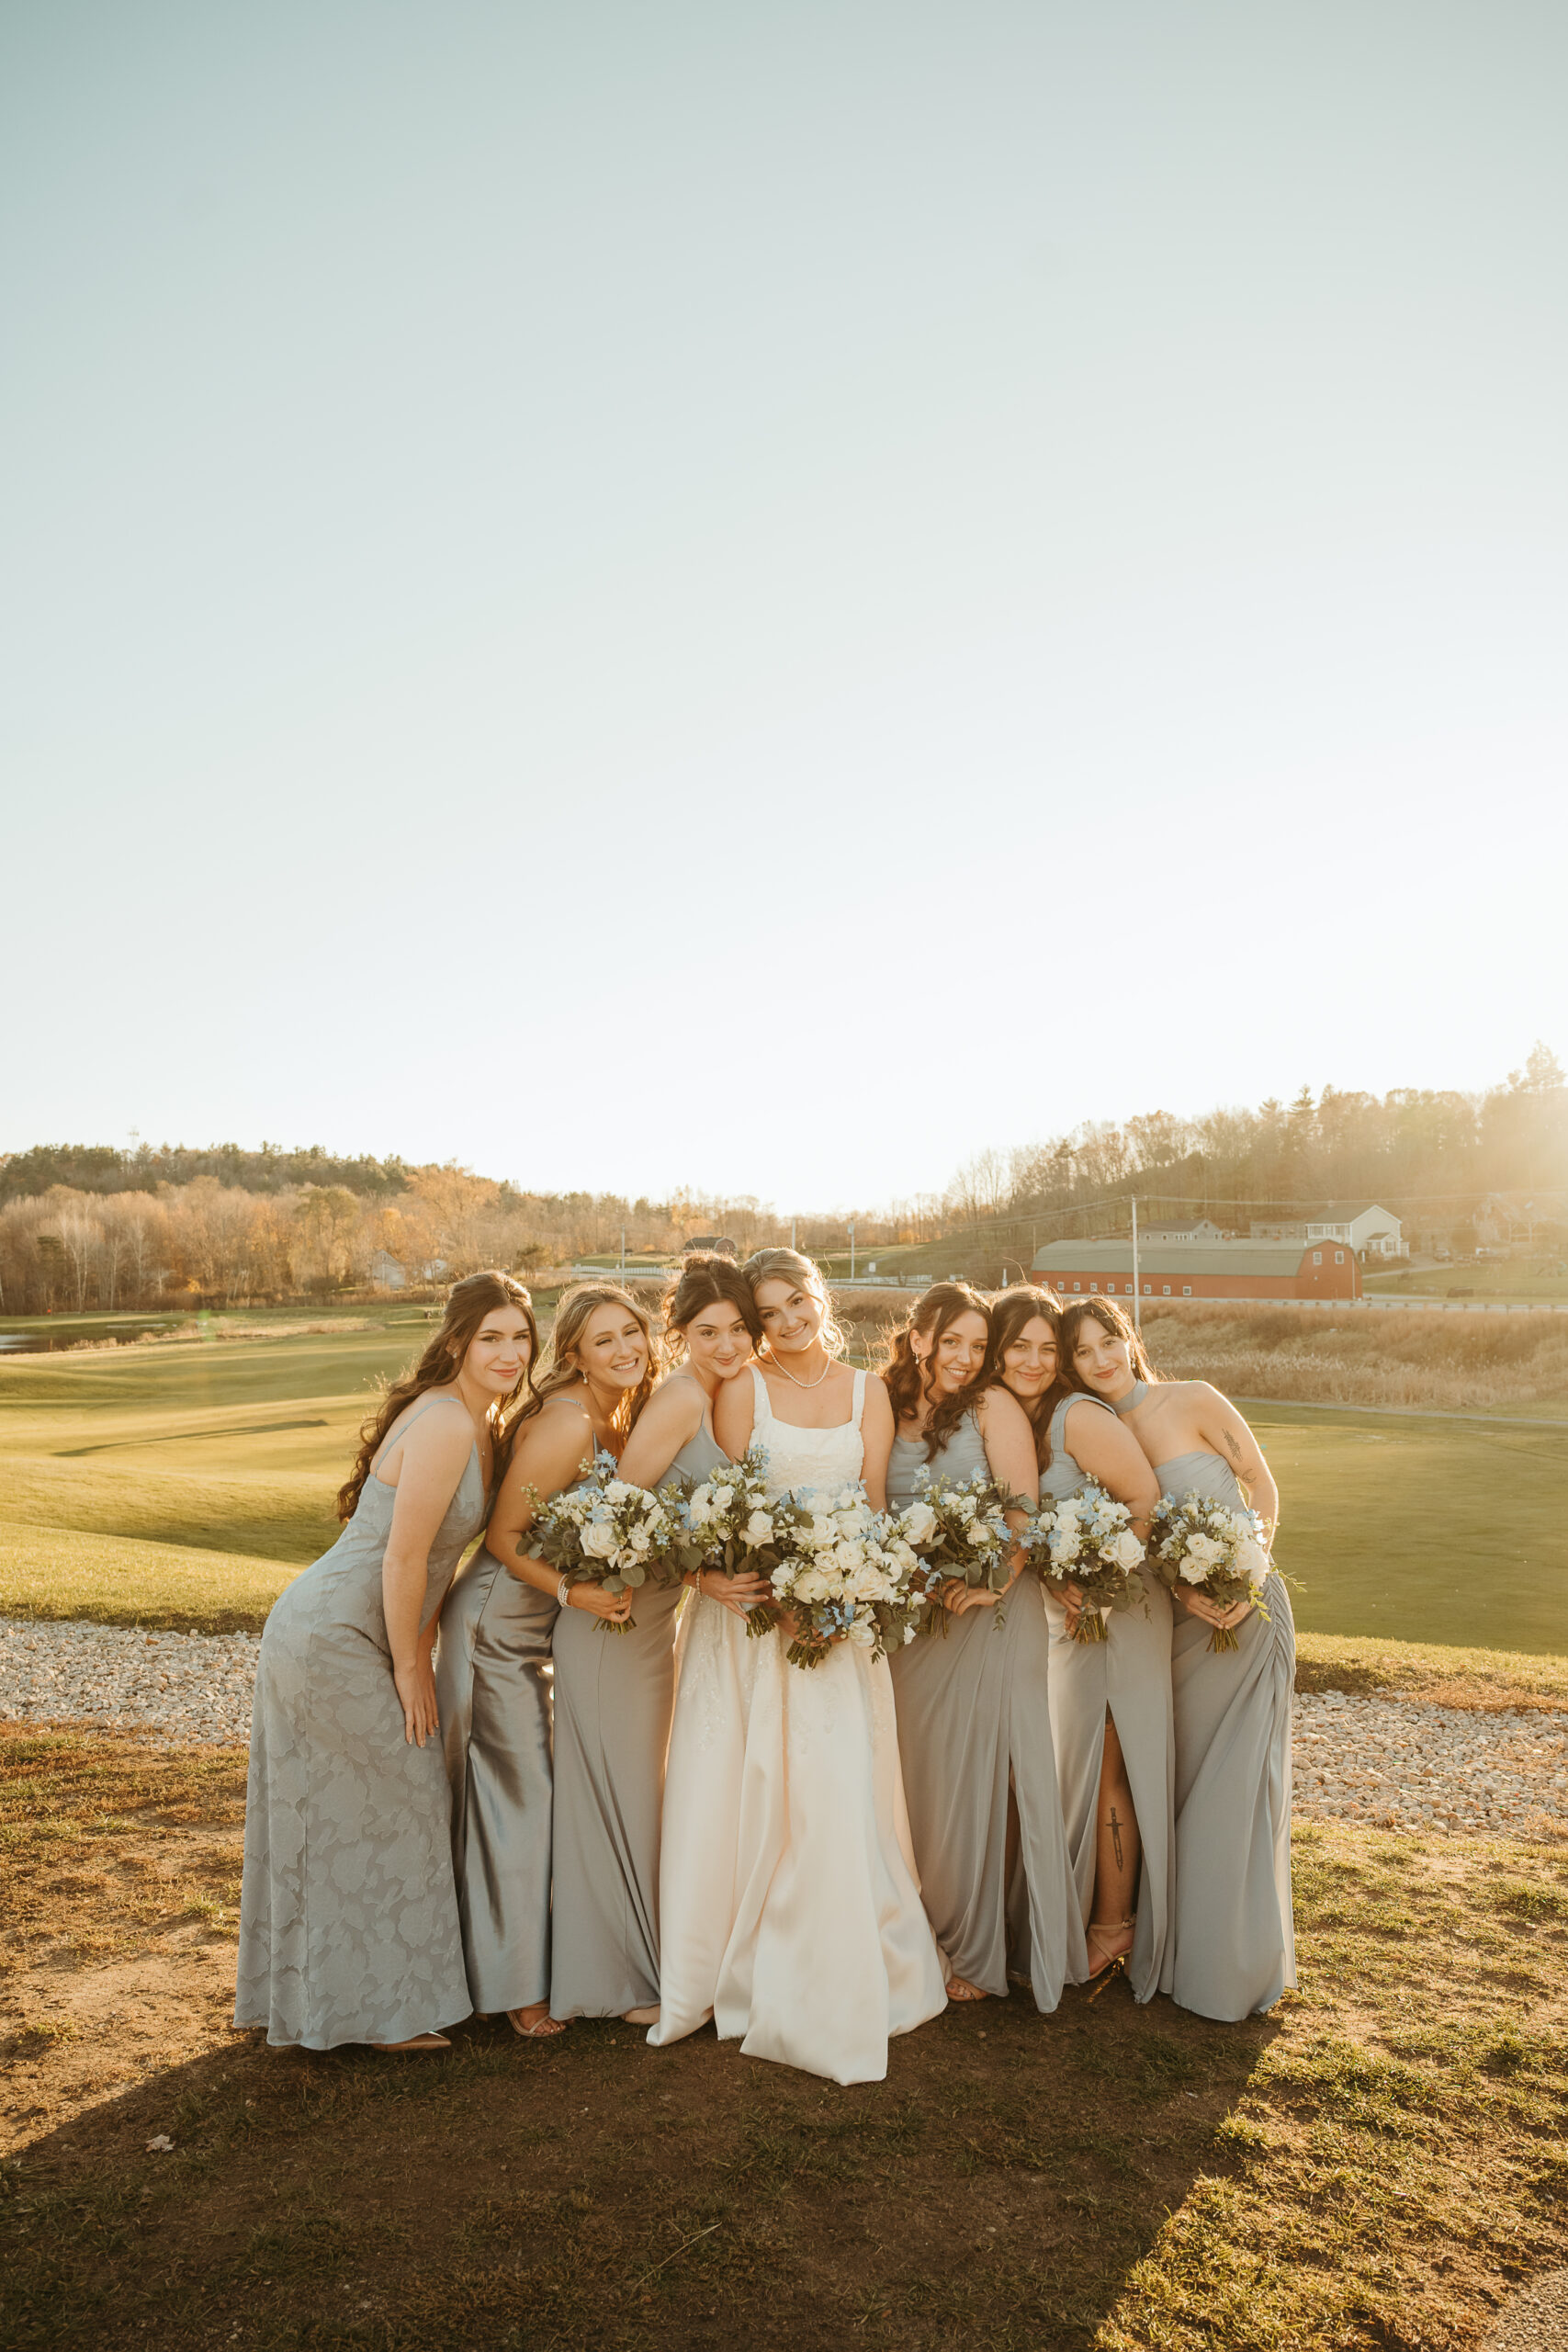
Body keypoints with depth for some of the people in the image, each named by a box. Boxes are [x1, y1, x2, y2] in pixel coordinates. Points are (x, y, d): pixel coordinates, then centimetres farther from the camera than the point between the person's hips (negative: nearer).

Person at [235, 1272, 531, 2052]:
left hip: (325, 1634, 9)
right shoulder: (444, 1427, -25)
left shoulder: (479, 1423, 6)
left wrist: (419, 1649, 10)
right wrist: (409, 1668, -13)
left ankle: (306, 2003, 36)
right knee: (398, 1804, 3)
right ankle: (384, 2010, 19)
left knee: (329, 1816, 19)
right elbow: (403, 1560, -23)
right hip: (333, 1641, -9)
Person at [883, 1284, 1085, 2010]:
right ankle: (925, 1933, 28)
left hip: (989, 1614, -3)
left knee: (977, 1772, 4)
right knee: (917, 1772, 11)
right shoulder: (885, 1411, 5)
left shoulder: (993, 1406, -4)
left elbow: (1026, 1509, -11)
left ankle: (975, 1951, 17)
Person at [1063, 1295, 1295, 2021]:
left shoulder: (1193, 1402, -8)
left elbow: (1262, 1486, -4)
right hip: (1172, 1620, 4)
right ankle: (1180, 1949, 30)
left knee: (1234, 1787, 0)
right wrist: (1184, 1592, -16)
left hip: (1246, 1611, -4)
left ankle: (1239, 1967, 16)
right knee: (1175, 1782, 11)